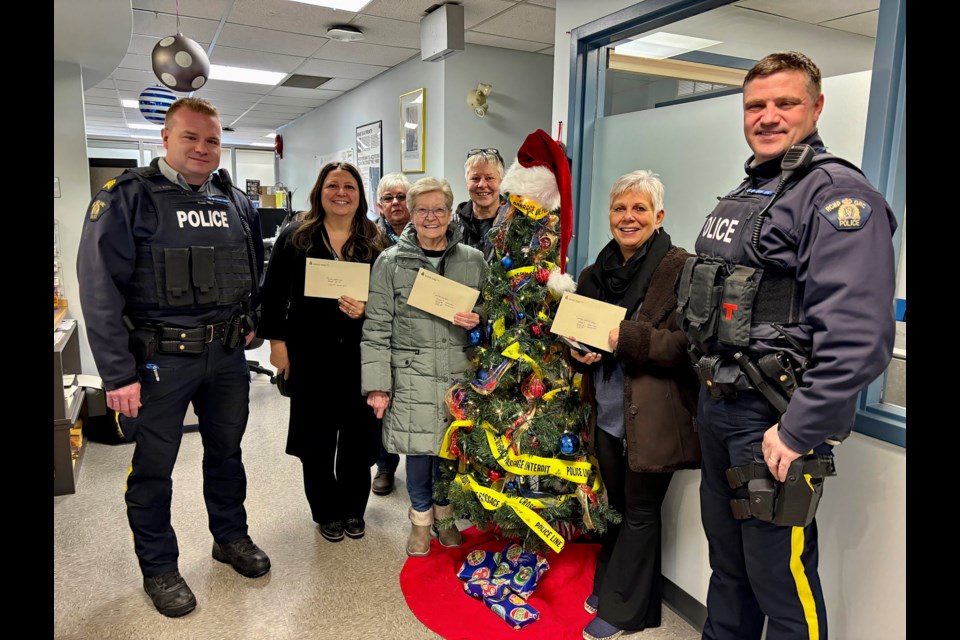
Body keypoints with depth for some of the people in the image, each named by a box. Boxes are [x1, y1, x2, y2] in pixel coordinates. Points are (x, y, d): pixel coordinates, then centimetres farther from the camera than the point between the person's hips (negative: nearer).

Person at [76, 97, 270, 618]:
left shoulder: (237, 203, 7)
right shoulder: (126, 198, -9)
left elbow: (256, 270, 21)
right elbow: (99, 290, -12)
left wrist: (249, 320, 11)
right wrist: (118, 374, -15)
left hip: (227, 355, 5)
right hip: (159, 359, -4)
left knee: (226, 452, 19)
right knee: (153, 467, 9)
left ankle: (231, 537, 40)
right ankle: (159, 568, 29)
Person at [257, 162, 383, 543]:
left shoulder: (375, 242, 5)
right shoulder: (295, 236, 2)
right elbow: (273, 293, 2)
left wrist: (366, 309, -13)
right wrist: (276, 341, -2)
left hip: (359, 354, 1)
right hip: (310, 354, -1)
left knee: (357, 434, 7)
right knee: (316, 438, 8)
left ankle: (353, 510, 28)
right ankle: (326, 512, 27)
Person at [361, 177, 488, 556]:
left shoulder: (474, 261, 5)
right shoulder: (391, 262, 0)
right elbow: (377, 328, -2)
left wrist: (478, 321, -8)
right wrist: (377, 384, -6)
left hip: (458, 373, 2)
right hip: (411, 374, -1)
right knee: (418, 449, 6)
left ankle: (444, 514, 36)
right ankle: (421, 520, 31)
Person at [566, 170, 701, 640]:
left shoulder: (680, 268, -11)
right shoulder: (594, 274, 9)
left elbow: (688, 341, -17)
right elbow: (577, 333, 17)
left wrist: (627, 339, -26)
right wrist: (578, 350, -4)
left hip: (652, 417, -6)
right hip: (606, 412, 6)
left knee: (640, 511, 9)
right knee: (615, 505, 20)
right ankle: (609, 586, 40)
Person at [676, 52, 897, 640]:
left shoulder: (836, 194, -13)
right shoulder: (742, 197, 14)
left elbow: (860, 338, -23)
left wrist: (798, 433, -21)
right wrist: (711, 390, 16)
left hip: (775, 422, -8)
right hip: (718, 411, 8)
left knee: (780, 581, 5)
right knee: (728, 567, 23)